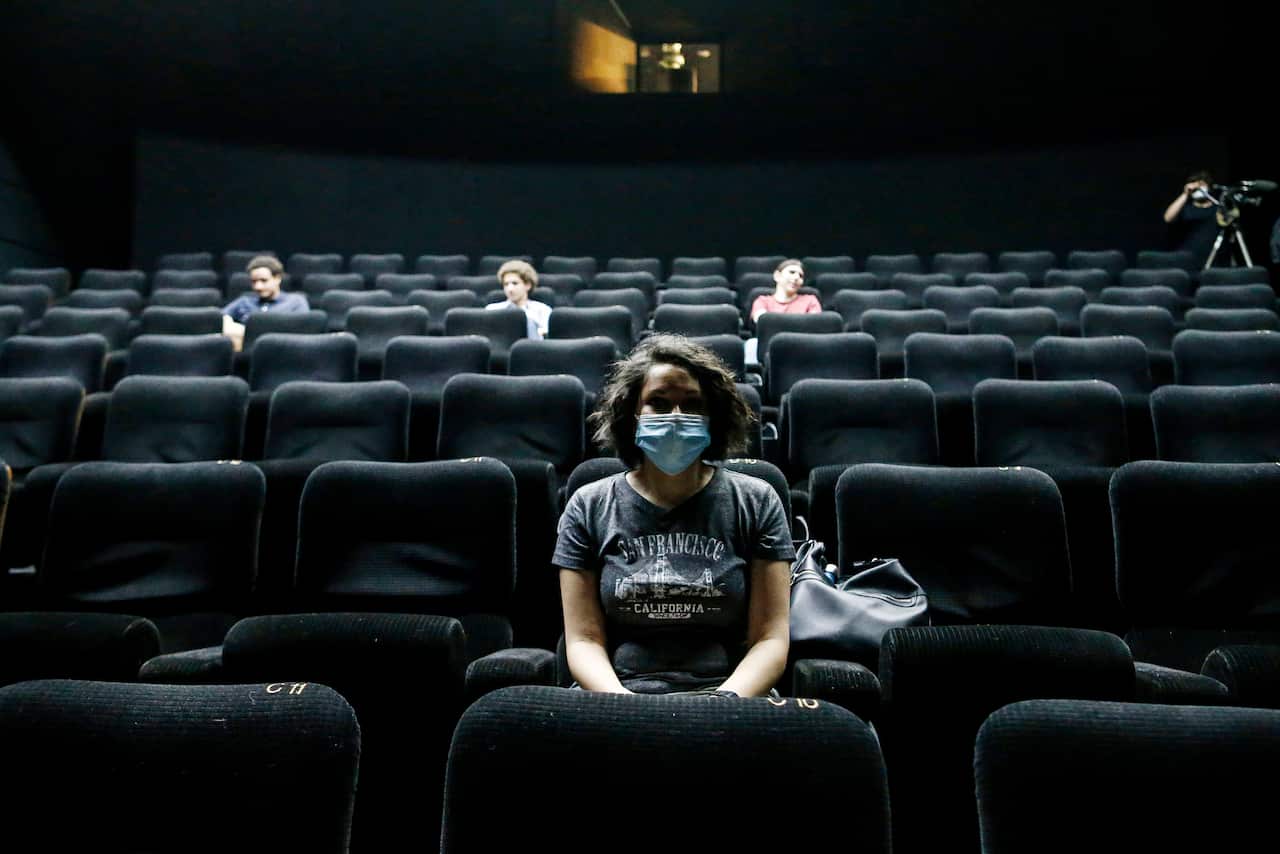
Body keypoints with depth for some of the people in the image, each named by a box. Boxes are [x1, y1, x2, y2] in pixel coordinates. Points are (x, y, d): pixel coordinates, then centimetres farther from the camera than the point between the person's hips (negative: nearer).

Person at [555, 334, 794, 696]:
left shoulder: (756, 503, 6)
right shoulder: (588, 508, 7)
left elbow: (770, 638, 2)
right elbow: (583, 639, 3)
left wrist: (726, 703, -15)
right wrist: (622, 704, -15)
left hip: (729, 692, -1)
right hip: (616, 692, 1)